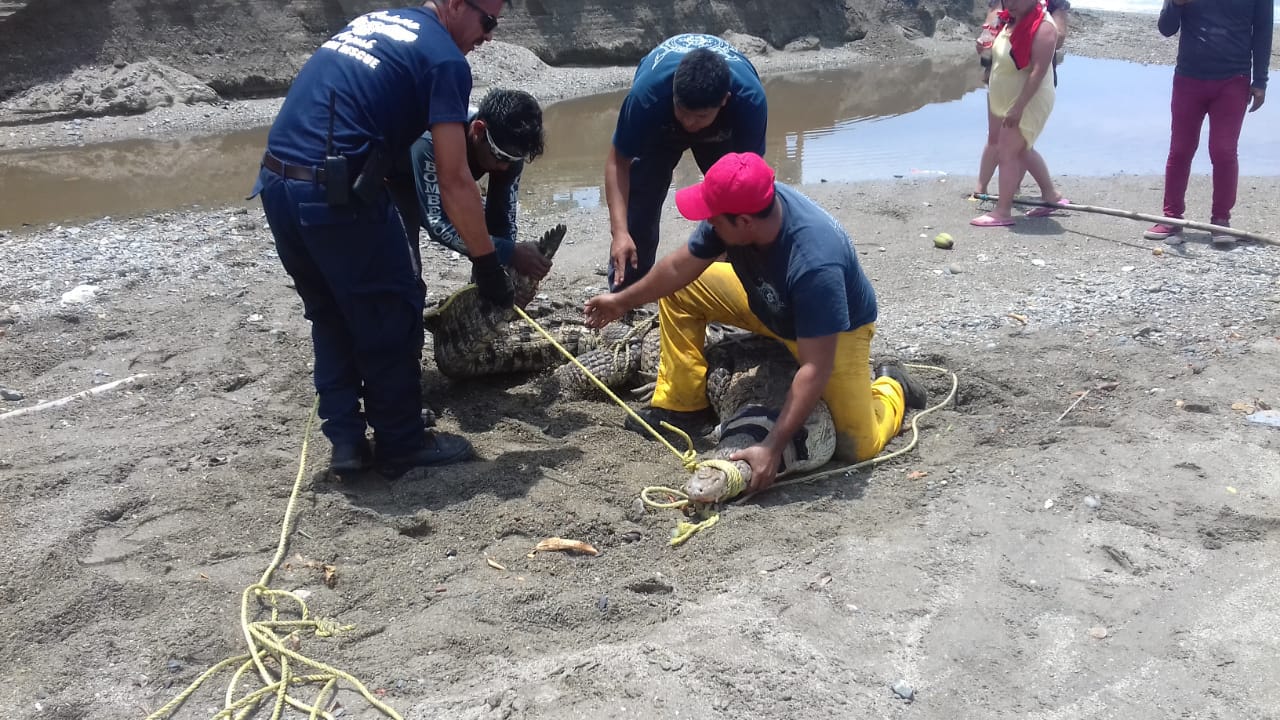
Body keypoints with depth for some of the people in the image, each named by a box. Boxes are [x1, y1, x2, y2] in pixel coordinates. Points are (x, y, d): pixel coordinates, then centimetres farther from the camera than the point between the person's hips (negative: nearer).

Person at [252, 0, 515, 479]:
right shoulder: (445, 59, -4)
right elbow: (454, 183, -8)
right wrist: (487, 263, 0)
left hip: (275, 183, 8)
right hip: (336, 192, -8)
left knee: (329, 313, 20)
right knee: (391, 316, 8)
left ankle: (345, 440, 23)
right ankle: (401, 444, 19)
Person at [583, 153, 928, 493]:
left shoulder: (815, 264, -43)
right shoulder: (739, 207, -26)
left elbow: (815, 369, -39)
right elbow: (680, 266, -9)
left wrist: (772, 449, -39)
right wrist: (622, 301, 2)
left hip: (838, 329, -6)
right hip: (770, 306, 6)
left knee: (857, 446, -16)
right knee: (679, 289, -5)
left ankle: (892, 387, 17)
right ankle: (682, 406, 5)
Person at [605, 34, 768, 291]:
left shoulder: (750, 98, -41)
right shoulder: (648, 91, -43)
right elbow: (619, 162, -34)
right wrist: (619, 232, -44)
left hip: (724, 131, 1)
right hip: (659, 127, -1)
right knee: (639, 199, -14)